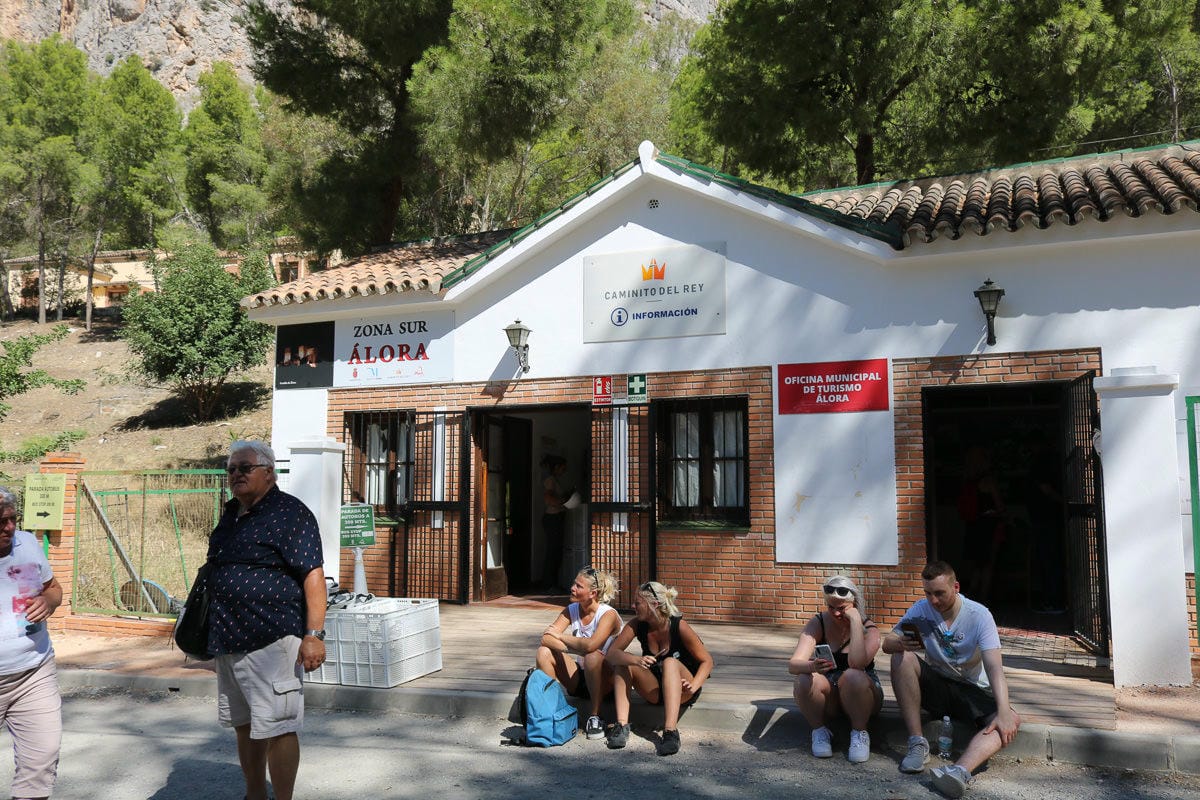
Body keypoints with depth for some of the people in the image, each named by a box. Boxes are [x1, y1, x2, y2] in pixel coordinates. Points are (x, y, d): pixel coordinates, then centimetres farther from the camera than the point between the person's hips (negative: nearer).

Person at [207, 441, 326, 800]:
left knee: (276, 728, -4)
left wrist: (314, 634, -24)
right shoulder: (230, 516, 15)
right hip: (228, 641, 9)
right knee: (245, 726, 18)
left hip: (271, 641, -9)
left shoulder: (289, 512, -11)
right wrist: (211, 633, 20)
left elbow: (313, 574, -18)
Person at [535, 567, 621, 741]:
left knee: (592, 656, -37)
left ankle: (595, 717, -23)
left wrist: (560, 636, -19)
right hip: (579, 678, 5)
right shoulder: (571, 610, 0)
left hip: (604, 680, -5)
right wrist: (576, 648, -28)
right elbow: (546, 638, -13)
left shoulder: (608, 614, -16)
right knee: (544, 651, -16)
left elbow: (591, 645, -35)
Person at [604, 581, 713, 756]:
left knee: (670, 662, -33)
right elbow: (612, 653, -18)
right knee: (622, 662, -18)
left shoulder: (679, 626, -20)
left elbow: (706, 661, -14)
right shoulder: (637, 624, -10)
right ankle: (622, 725, -28)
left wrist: (693, 686, -32)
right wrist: (636, 660, -38)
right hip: (655, 691, 4)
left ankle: (671, 731, -43)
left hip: (681, 691, -4)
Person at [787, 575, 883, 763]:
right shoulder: (818, 623, -6)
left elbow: (857, 663, -33)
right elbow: (793, 665, -20)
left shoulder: (868, 629, -10)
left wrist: (855, 621, -27)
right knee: (805, 680, -31)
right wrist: (812, 666, -43)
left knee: (853, 676, -35)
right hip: (827, 698, 1)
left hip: (860, 693, -1)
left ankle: (859, 733, -10)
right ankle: (820, 731, -5)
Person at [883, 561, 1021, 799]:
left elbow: (994, 666, -22)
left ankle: (960, 770, -54)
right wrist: (901, 643, -34)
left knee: (1011, 721, -30)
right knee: (901, 658, -26)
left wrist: (1004, 711, -36)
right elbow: (887, 643, -8)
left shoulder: (979, 615, -13)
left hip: (973, 690, -1)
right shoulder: (921, 609, -6)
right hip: (936, 685, 2)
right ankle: (917, 744, -25)